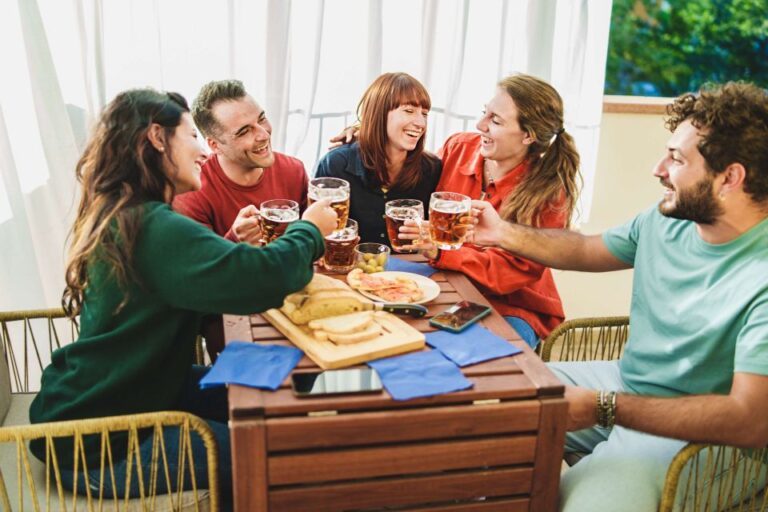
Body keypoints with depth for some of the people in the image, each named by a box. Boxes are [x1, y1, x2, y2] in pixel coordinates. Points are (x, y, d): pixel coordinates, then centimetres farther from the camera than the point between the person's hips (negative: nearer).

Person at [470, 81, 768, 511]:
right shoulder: (666, 221, -1)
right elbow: (585, 250, 16)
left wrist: (604, 408, -29)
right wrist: (503, 233, 5)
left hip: (698, 435, -7)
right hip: (626, 381, 8)